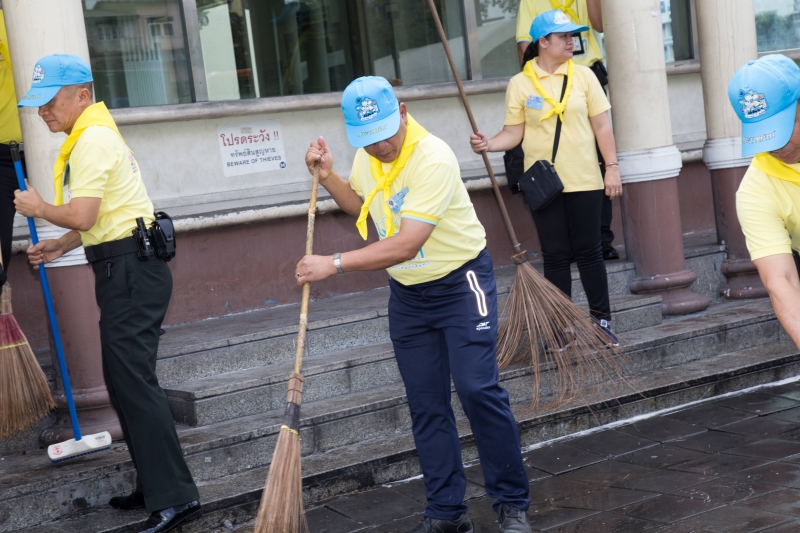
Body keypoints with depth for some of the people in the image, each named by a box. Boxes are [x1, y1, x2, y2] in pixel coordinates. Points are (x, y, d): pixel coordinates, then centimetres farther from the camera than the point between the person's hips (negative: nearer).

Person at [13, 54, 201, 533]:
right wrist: (60, 246, 17)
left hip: (130, 271, -11)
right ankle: (157, 487, 21)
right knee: (127, 380, 14)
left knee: (132, 381, -12)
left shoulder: (92, 140, -13)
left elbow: (82, 215, -22)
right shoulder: (98, 135, 20)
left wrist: (40, 209, -4)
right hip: (126, 268, 11)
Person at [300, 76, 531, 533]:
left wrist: (335, 264, -30)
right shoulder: (367, 156, -1)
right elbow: (361, 207, 20)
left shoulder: (434, 158, -26)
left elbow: (405, 245, -31)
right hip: (407, 294, 7)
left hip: (461, 282, -7)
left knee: (478, 389, -14)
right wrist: (328, 176, 4)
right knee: (426, 405, 6)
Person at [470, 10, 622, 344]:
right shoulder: (520, 83, -2)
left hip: (583, 181, 1)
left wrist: (612, 166, -2)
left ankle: (602, 320, 18)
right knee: (555, 255, 6)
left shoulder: (583, 76, 2)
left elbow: (601, 126, 3)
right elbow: (514, 132, 0)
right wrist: (489, 145, -19)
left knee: (589, 251, 6)